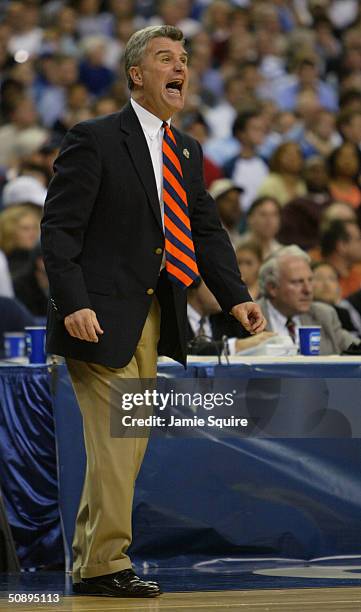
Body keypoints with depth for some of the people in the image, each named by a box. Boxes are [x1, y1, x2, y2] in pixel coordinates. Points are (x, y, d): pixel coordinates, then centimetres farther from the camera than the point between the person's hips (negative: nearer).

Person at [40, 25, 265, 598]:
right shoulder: (95, 140, -8)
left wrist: (237, 297, -1)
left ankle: (89, 562, 18)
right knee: (114, 443, -9)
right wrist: (74, 304, -22)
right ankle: (105, 565, -1)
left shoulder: (186, 152, 15)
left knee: (129, 445, 10)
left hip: (152, 320, 8)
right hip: (102, 317, -8)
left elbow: (207, 230, 14)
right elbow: (59, 228, -12)